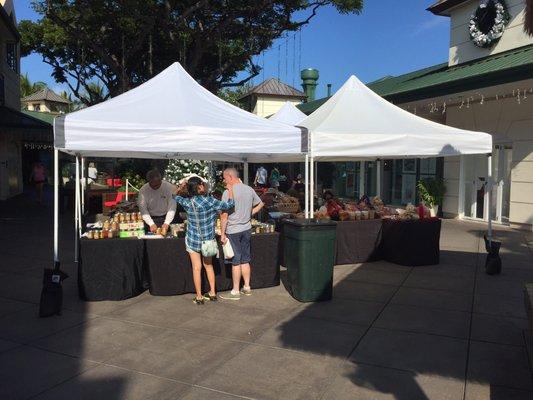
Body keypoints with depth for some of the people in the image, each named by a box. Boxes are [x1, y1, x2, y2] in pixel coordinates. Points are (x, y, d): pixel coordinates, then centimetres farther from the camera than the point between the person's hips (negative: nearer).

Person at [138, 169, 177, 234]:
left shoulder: (169, 187, -12)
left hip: (166, 218, 0)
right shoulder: (143, 190, -10)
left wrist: (166, 223, -23)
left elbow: (172, 207, -13)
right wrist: (151, 224, -23)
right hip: (151, 219, 0)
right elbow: (143, 209, -11)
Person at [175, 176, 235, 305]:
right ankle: (212, 293, 25)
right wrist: (230, 190, 4)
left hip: (193, 240, 0)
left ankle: (199, 297, 14)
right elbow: (228, 205, -8)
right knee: (209, 266, 17)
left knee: (197, 268, 7)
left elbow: (176, 197, 11)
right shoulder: (210, 201, -16)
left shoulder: (187, 202, -10)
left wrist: (181, 187, 8)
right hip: (208, 240, 0)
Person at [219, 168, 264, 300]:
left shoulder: (228, 192, -15)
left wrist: (222, 234, -9)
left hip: (233, 231, -6)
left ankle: (235, 292, 10)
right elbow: (260, 204, 18)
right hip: (247, 229, 6)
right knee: (245, 260, 15)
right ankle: (247, 288, 24)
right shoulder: (249, 189, 5)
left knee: (236, 262, 1)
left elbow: (224, 216, -16)